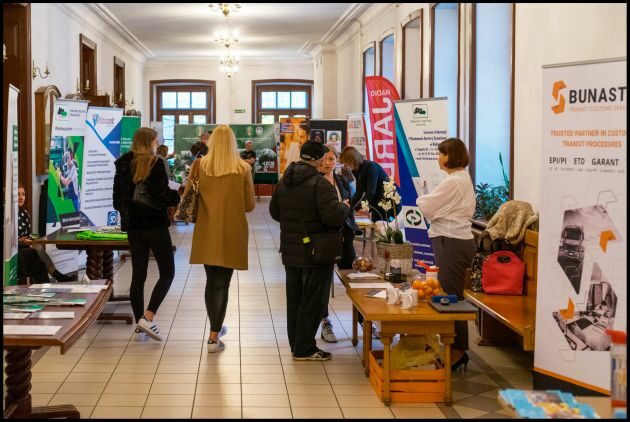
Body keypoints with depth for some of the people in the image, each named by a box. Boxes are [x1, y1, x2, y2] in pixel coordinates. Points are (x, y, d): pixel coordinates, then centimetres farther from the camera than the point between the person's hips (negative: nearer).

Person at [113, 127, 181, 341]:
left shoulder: (123, 165, 7)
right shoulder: (154, 164, -12)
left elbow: (117, 201, 10)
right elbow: (160, 198, -17)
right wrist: (180, 194, -2)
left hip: (133, 226, 6)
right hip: (155, 225, -6)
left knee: (138, 275, 10)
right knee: (167, 272, 4)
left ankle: (140, 327, 11)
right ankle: (148, 317, -10)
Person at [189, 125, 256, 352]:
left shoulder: (200, 166, -4)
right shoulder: (242, 169, -8)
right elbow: (250, 205, -4)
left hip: (206, 233, 2)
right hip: (231, 235, -2)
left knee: (211, 281, 18)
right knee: (222, 284, 3)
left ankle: (215, 327, 33)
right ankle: (213, 338, 1)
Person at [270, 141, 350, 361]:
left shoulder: (284, 182, 5)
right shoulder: (319, 184, -20)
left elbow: (274, 212, 15)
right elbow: (335, 217, -25)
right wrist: (344, 207, -5)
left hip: (290, 252, 7)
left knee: (294, 299, 16)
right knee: (312, 301, 3)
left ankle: (296, 344, 27)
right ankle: (304, 349, 8)